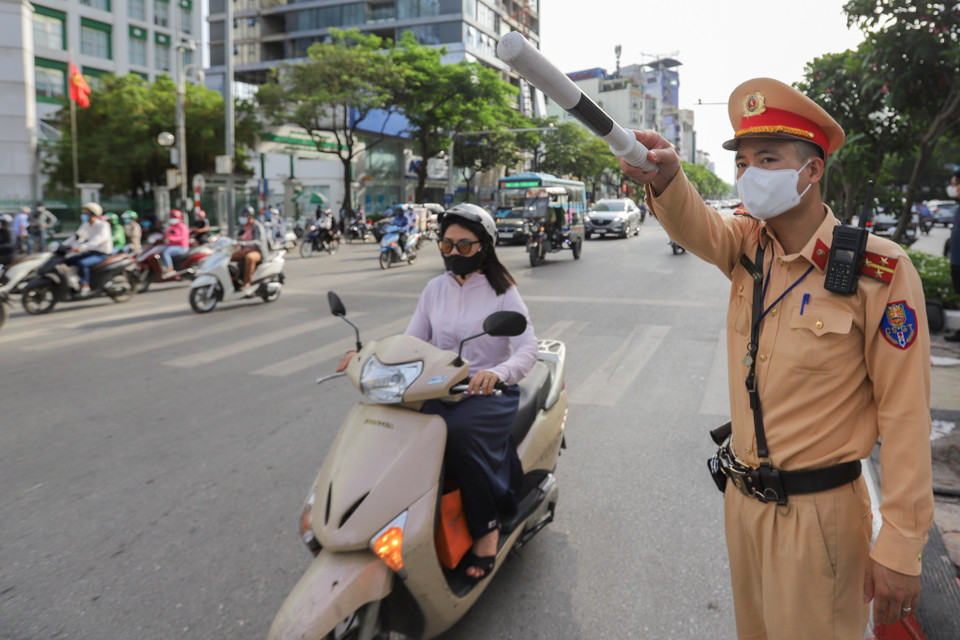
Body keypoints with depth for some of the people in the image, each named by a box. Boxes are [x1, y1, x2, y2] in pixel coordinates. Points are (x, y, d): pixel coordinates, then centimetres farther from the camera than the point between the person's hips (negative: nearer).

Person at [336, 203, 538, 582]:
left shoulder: (502, 292, -3)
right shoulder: (435, 289, 10)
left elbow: (528, 348, -14)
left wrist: (497, 373, -36)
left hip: (491, 392, -4)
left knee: (459, 432, -36)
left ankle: (486, 526, -15)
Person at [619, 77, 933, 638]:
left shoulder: (879, 269, -17)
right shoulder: (748, 246, 1)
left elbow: (905, 413, -16)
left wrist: (900, 548, -14)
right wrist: (666, 178, -43)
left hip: (819, 513, -5)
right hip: (743, 496, 5)